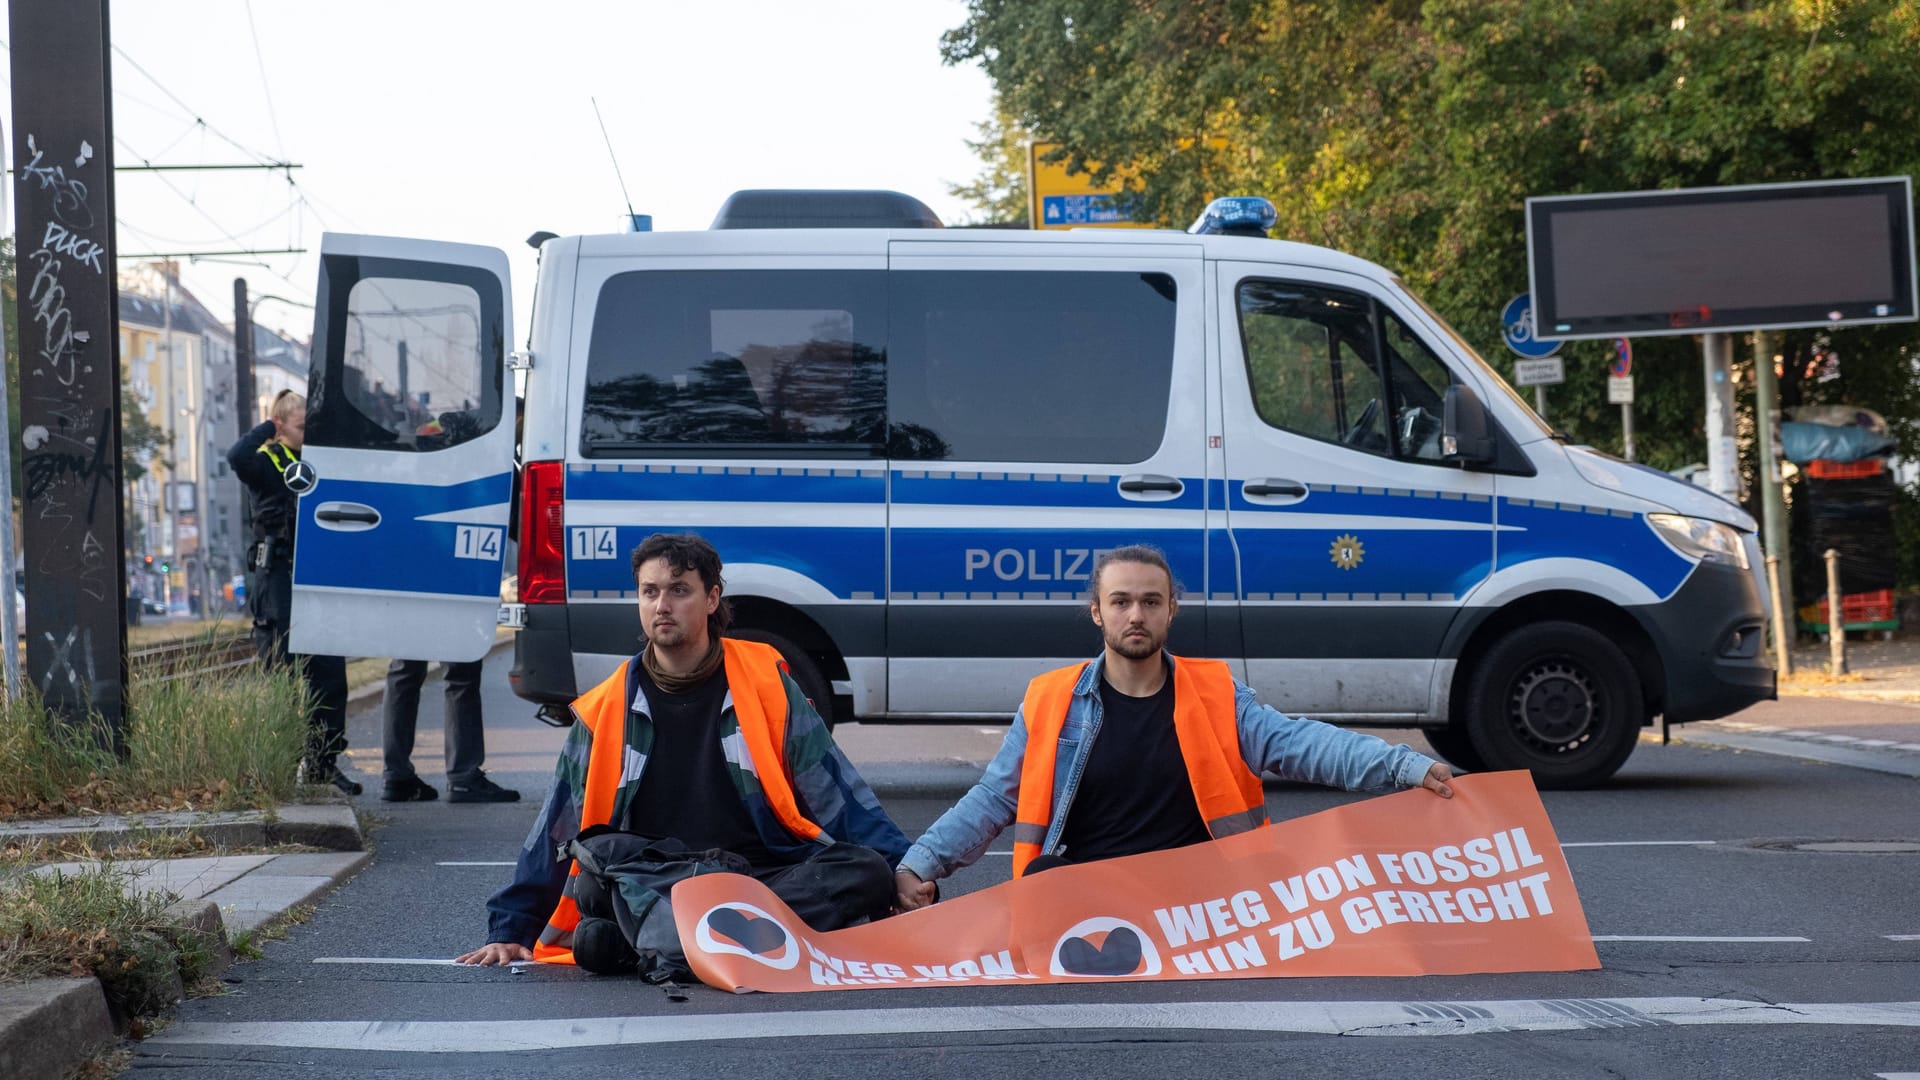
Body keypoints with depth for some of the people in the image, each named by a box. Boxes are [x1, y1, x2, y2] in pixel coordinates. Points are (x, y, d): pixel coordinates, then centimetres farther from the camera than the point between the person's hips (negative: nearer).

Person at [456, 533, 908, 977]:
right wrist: (509, 931, 13)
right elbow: (555, 831, 17)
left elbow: (834, 791, 7)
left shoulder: (764, 682, 9)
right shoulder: (605, 711, 11)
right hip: (650, 880, 0)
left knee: (868, 872, -29)